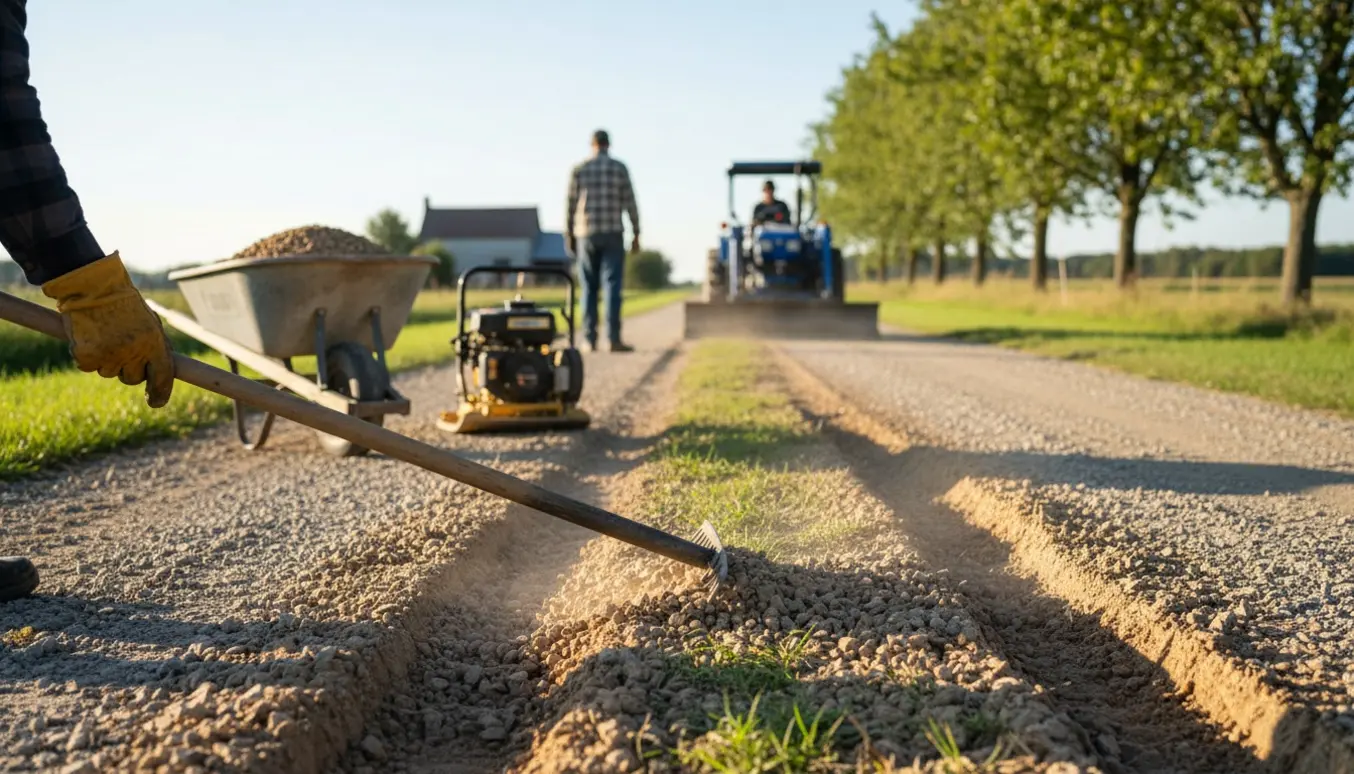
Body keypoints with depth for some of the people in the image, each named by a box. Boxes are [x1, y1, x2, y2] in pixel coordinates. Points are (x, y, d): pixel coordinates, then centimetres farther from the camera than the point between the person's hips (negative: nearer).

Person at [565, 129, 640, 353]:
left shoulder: (579, 170, 5)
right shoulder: (619, 168, 1)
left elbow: (570, 206, 6)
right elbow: (630, 203, -1)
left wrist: (569, 237, 13)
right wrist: (636, 235, 4)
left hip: (586, 235, 2)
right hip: (612, 234, -2)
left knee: (589, 288, 6)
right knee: (612, 286, -5)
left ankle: (590, 339, 3)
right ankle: (613, 339, -11)